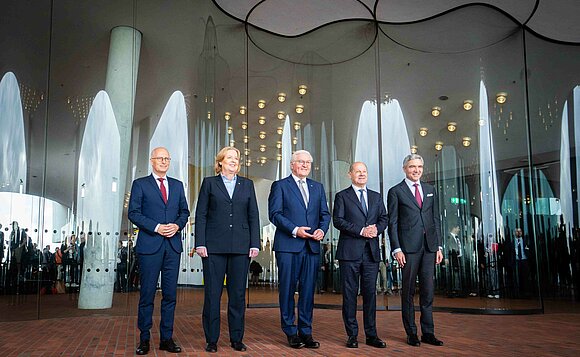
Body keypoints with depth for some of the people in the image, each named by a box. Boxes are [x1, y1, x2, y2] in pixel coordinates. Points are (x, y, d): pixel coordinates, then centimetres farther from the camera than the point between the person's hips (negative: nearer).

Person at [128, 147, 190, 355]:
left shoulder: (177, 185, 16)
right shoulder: (140, 184, 4)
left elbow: (184, 211, 15)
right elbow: (133, 213, -3)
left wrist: (177, 225, -6)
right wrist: (156, 227, -13)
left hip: (173, 245, 4)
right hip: (150, 244, -3)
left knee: (170, 294, 5)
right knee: (147, 294, 1)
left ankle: (167, 338, 12)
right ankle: (144, 339, 10)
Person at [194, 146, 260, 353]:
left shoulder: (247, 184, 13)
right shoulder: (209, 183, 8)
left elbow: (253, 216, 10)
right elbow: (201, 215, 3)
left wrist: (255, 244, 1)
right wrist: (200, 243, -6)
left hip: (240, 246, 2)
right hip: (214, 245, -2)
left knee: (238, 293, 4)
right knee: (212, 293, 0)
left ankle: (237, 339, 14)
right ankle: (211, 339, 10)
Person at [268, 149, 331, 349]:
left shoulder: (318, 187, 18)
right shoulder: (280, 186, 4)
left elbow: (325, 214, 15)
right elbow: (275, 214, -5)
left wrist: (322, 229, -6)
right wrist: (294, 230, -16)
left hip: (312, 246, 4)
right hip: (288, 245, -4)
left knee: (308, 290, 6)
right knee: (287, 289, 2)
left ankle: (306, 331, 14)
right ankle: (291, 332, 11)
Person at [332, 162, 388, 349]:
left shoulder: (376, 197, 19)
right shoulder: (342, 196, 5)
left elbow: (384, 219, 13)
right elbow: (337, 220, -6)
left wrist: (376, 228, -9)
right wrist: (361, 231, -14)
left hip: (371, 251, 4)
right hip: (350, 251, -3)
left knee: (370, 293, 5)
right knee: (350, 293, 0)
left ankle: (371, 335, 11)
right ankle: (352, 335, 7)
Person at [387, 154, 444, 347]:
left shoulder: (430, 190, 15)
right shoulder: (396, 191, 2)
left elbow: (436, 219, 15)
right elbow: (392, 223, -2)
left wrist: (439, 246, 8)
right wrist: (396, 249, -9)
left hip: (429, 247, 4)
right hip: (409, 247, -4)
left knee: (428, 290, 7)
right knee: (408, 291, 3)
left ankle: (428, 332, 14)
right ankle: (411, 333, 11)